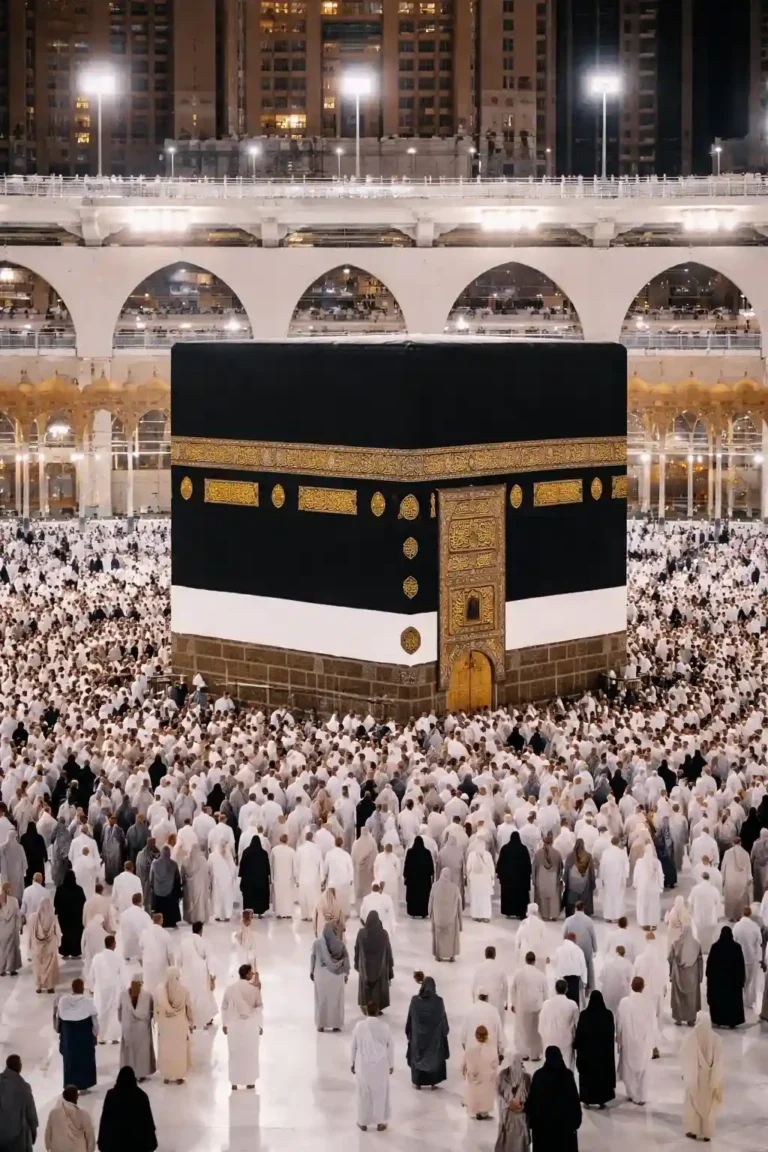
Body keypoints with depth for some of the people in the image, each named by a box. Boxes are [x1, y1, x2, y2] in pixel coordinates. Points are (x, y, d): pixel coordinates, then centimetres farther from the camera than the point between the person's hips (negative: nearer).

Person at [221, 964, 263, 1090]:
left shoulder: (229, 989, -4)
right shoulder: (254, 989, -11)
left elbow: (224, 1007, 2)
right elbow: (258, 1007, -3)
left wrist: (224, 1024, 12)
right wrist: (259, 1025, 6)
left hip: (233, 1025, 2)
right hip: (250, 1026, -2)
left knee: (235, 1053, 10)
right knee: (250, 1053, 12)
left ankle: (234, 1082, 13)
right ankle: (250, 1081, 18)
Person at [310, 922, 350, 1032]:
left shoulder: (317, 942, -9)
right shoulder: (340, 943, -9)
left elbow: (313, 957, -2)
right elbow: (346, 959, -4)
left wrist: (311, 971, 10)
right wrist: (346, 973, 6)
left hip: (321, 974, 0)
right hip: (336, 975, 0)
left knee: (321, 999, 11)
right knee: (336, 1000, 10)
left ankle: (321, 1025, 14)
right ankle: (336, 1025, 13)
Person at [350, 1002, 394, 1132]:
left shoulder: (359, 1025, -8)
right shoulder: (384, 1026, -10)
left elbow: (354, 1046, 1)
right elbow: (390, 1046, -2)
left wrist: (353, 1063, 14)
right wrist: (391, 1064, 10)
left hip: (363, 1064, 1)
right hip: (380, 1064, 0)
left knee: (364, 1093, 13)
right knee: (380, 1092, 13)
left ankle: (363, 1122, 22)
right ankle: (380, 1122, 20)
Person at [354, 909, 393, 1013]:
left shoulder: (361, 932, -12)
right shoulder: (383, 933, -14)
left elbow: (357, 949, -2)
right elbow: (388, 950, -6)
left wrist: (356, 963, 12)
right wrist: (390, 965, 5)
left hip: (365, 965, 1)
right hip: (380, 966, -1)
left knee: (366, 986, 16)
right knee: (379, 987, 11)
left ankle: (365, 1006, 23)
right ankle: (378, 1007, 14)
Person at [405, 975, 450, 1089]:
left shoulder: (415, 1000, -12)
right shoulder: (438, 1001, -15)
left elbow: (410, 1018, -4)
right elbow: (443, 1019, -7)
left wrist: (408, 1032, 8)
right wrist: (444, 1032, 7)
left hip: (418, 1034, 1)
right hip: (434, 1035, -1)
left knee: (417, 1056, 15)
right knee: (434, 1057, 14)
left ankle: (417, 1082, 20)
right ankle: (433, 1082, 18)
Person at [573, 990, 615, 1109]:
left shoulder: (584, 1014, -15)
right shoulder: (608, 1014, -11)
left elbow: (579, 1032, -7)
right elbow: (612, 1033, 0)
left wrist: (576, 1045, 8)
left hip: (587, 1050, -1)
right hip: (604, 1050, 1)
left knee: (587, 1074, 12)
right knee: (603, 1073, 13)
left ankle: (587, 1100, 16)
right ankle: (602, 1100, 16)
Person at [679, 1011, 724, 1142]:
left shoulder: (690, 1039, -22)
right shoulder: (716, 1039, -16)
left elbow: (685, 1060, -10)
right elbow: (719, 1062, -6)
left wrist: (686, 1075, 6)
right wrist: (716, 1079, 6)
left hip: (693, 1077, -2)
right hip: (710, 1078, 2)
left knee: (693, 1104, 18)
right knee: (708, 1105, 17)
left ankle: (693, 1130, 25)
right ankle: (707, 1133, 25)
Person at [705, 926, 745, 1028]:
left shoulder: (715, 946, -10)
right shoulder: (736, 947, -8)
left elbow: (710, 963, -5)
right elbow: (741, 964, -2)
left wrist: (709, 975, 5)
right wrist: (742, 977, 6)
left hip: (717, 977, 0)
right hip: (733, 978, 0)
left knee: (717, 999, 9)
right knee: (732, 1000, 7)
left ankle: (718, 1021, 10)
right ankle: (731, 1022, 6)